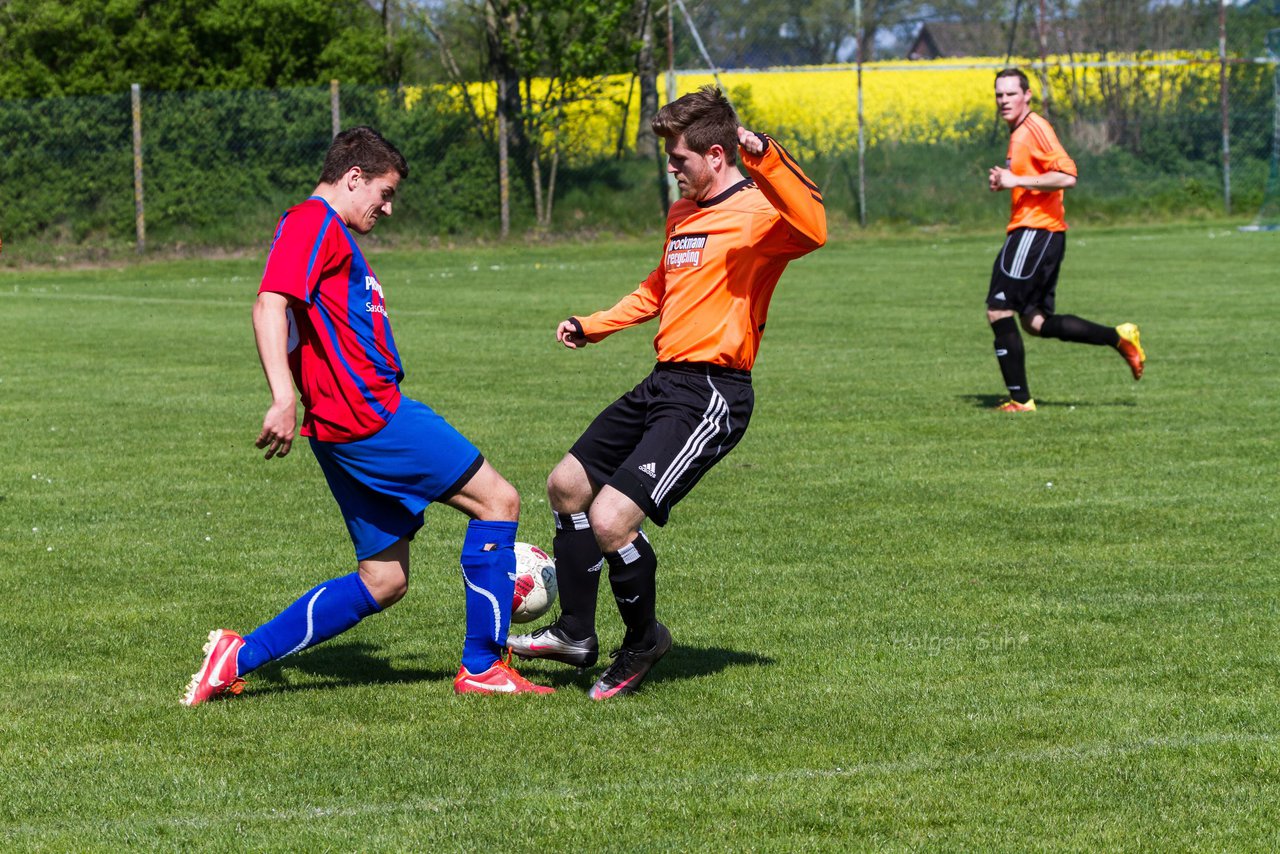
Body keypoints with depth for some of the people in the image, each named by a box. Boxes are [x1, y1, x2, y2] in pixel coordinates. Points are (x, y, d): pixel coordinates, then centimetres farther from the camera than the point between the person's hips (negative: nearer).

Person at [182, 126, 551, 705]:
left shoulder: (333, 235, 25)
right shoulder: (311, 222, -7)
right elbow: (270, 306, -21)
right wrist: (284, 398, -31)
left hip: (370, 415, 10)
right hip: (369, 415, -10)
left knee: (383, 581, 9)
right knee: (497, 500, -3)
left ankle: (239, 657, 5)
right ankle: (482, 668, 1)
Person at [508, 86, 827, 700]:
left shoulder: (757, 211, -14)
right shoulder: (683, 212, 16)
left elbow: (812, 229, -38)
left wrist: (766, 157, -47)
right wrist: (592, 326, 25)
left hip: (712, 396, -10)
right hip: (664, 382, 10)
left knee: (610, 521, -19)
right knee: (567, 485, 18)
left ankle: (644, 640, 9)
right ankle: (575, 633, 33)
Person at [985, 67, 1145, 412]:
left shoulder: (1035, 128, -12)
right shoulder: (1018, 132, 19)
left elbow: (1067, 176, -22)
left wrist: (1017, 180, -19)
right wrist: (1004, 181, 13)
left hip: (1035, 232, -10)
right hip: (1035, 233, 10)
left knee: (999, 311, -8)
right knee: (1037, 322, 10)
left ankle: (1019, 398, -4)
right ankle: (1119, 337, 14)